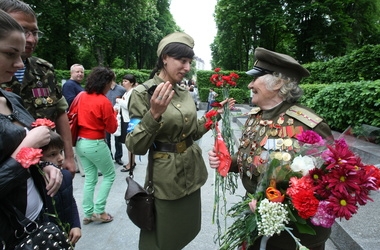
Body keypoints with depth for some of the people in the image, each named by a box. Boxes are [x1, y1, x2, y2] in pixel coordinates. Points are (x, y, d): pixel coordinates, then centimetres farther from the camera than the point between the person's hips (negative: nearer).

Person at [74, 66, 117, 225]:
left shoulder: (81, 96, 3)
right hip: (95, 144, -7)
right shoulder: (104, 102, -17)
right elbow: (112, 128, -10)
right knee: (109, 175, 12)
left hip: (80, 142, 7)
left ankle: (88, 214, 24)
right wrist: (113, 114, 5)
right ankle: (99, 211, 11)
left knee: (90, 178, 16)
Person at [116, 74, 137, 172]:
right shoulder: (126, 92, 15)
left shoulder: (133, 92, -13)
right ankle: (132, 162, 25)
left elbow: (129, 105, -21)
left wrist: (119, 101, -9)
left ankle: (130, 164, 7)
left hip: (130, 120, -9)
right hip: (125, 119, 9)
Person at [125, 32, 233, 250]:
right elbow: (136, 146, -19)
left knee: (185, 232, 23)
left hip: (192, 173, 6)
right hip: (166, 179, -6)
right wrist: (154, 115, -32)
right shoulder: (143, 93, -14)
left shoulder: (184, 92, 5)